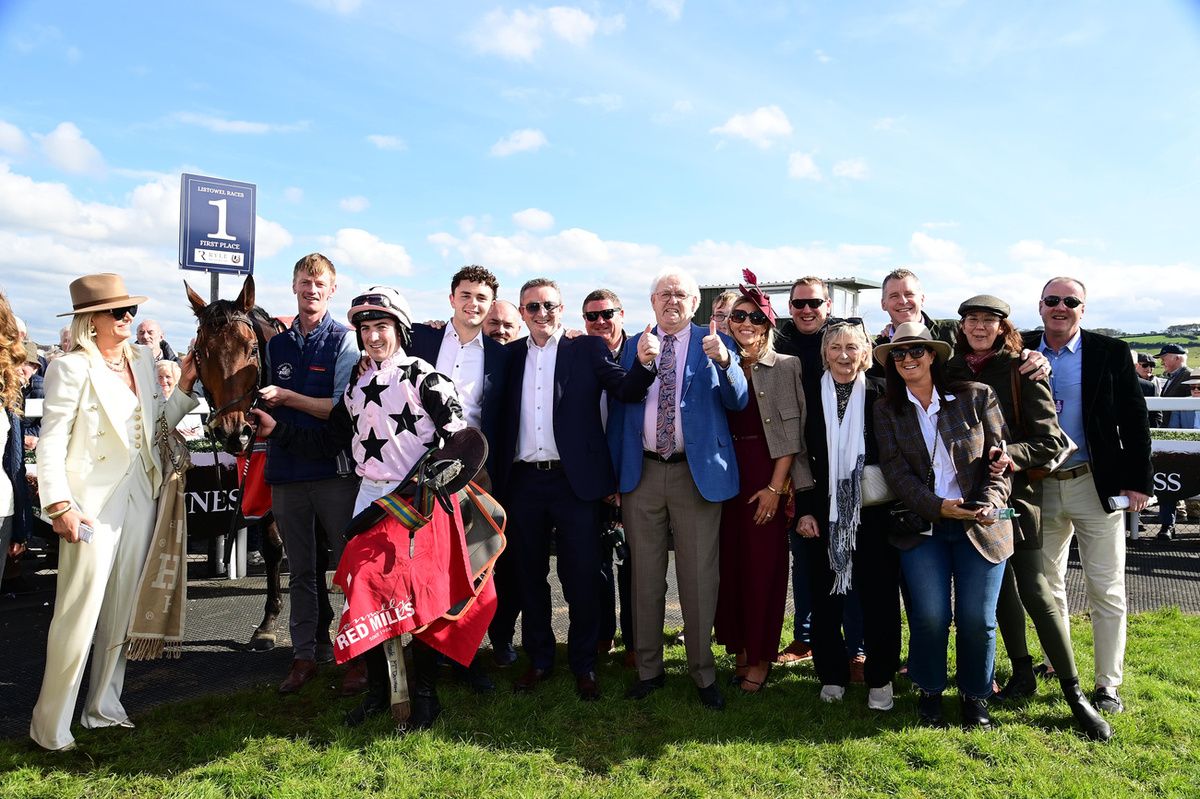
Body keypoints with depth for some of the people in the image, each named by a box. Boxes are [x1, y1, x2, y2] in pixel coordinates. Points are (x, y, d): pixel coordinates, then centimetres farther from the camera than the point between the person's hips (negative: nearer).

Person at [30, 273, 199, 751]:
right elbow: (51, 442, -12)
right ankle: (51, 725, 13)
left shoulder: (142, 361, 9)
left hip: (140, 494, 6)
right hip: (93, 501, -6)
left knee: (122, 608, 13)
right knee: (80, 610, -3)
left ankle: (103, 706, 28)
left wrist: (185, 387, 0)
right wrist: (59, 505, -18)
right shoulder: (71, 368, -9)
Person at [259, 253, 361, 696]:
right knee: (301, 569, 13)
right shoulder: (276, 344, 12)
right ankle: (305, 654, 25)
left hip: (334, 468, -5)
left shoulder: (345, 342, -3)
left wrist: (287, 398, -16)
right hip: (286, 469, 5)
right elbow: (266, 404, 22)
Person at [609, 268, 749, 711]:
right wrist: (611, 474, 2)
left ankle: (703, 673, 22)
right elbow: (619, 408, 6)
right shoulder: (633, 345, 8)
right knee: (645, 576, 11)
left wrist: (724, 361, -29)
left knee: (700, 577, 5)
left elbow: (737, 401, -9)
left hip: (698, 472, -2)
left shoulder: (714, 342, 3)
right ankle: (649, 669, 27)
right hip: (642, 472, 2)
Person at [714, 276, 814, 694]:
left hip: (766, 474, -3)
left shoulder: (785, 366, 1)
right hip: (725, 473, 3)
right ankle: (738, 649, 22)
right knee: (730, 562, 6)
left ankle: (760, 657, 15)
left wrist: (776, 486, -11)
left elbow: (791, 431, -5)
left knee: (764, 565, 1)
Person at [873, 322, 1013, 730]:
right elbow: (895, 470, -3)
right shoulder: (886, 410, 5)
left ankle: (975, 696, 25)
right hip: (922, 525, 0)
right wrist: (936, 507, -16)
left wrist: (990, 504, -14)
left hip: (981, 525, 0)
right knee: (929, 616, -6)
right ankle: (929, 692, 19)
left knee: (978, 619, 0)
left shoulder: (976, 397, 3)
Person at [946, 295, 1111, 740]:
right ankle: (1022, 675, 27)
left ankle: (1075, 694, 7)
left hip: (1016, 490, -4)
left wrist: (1011, 455, -24)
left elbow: (1050, 440, -8)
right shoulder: (951, 371, 6)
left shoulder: (1022, 371, -5)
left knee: (1034, 591, -5)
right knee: (998, 585, 12)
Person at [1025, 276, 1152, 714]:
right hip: (1040, 485, 3)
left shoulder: (1111, 352, -3)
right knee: (1046, 584, 14)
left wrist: (1139, 481, -6)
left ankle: (1107, 684, 17)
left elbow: (1134, 420, -3)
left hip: (1097, 484, -2)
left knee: (1106, 591, 4)